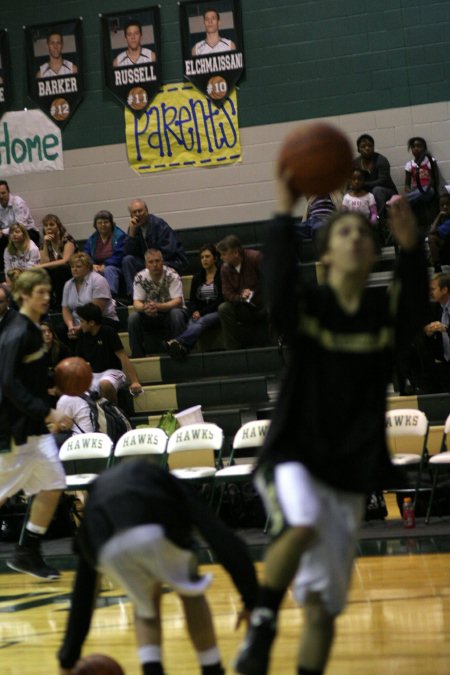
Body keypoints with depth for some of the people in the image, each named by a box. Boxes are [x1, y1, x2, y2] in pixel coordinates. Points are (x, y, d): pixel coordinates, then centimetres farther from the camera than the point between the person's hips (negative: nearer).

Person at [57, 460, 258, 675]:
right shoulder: (166, 482, 39)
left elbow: (82, 595, 44)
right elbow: (221, 537, 23)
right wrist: (251, 599, 23)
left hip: (110, 548, 2)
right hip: (159, 534, -2)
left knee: (145, 605, 31)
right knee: (191, 593, 30)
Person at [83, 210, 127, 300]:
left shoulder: (119, 236, 1)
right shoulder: (92, 239, 16)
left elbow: (119, 255, -10)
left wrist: (105, 265, -20)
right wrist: (92, 265, -14)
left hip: (114, 268, -4)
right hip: (97, 268, 4)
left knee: (109, 270, -40)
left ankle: (111, 295, -50)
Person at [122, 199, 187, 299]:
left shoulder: (159, 224, -13)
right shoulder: (134, 227, 4)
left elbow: (168, 251, -17)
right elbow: (129, 252, -6)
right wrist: (132, 231, -14)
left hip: (171, 262, -6)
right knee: (127, 260, -16)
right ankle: (133, 294, -21)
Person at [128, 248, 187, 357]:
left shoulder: (172, 275, -16)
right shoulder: (140, 277, -8)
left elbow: (178, 301, -24)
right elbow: (136, 303, -13)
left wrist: (158, 306, -43)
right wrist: (144, 308, -39)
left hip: (170, 311, -3)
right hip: (150, 316, 3)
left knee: (176, 314, -36)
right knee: (133, 318, -24)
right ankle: (137, 355, -16)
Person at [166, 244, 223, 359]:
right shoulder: (197, 277, 20)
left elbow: (221, 300, -6)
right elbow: (192, 300, 17)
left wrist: (202, 312, -13)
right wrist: (194, 312, -7)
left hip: (217, 311, -5)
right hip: (199, 313, 5)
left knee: (202, 321, -39)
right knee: (192, 324, -33)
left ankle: (178, 342, -68)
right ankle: (182, 348, -65)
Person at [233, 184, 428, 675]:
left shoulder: (384, 313, 1)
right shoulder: (309, 305, -5)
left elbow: (416, 315, -23)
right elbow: (279, 297, -29)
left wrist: (411, 248, -39)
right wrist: (284, 215, -34)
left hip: (349, 473, 3)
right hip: (293, 457, -3)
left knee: (323, 605, 4)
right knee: (302, 524, -36)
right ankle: (262, 622, -16)